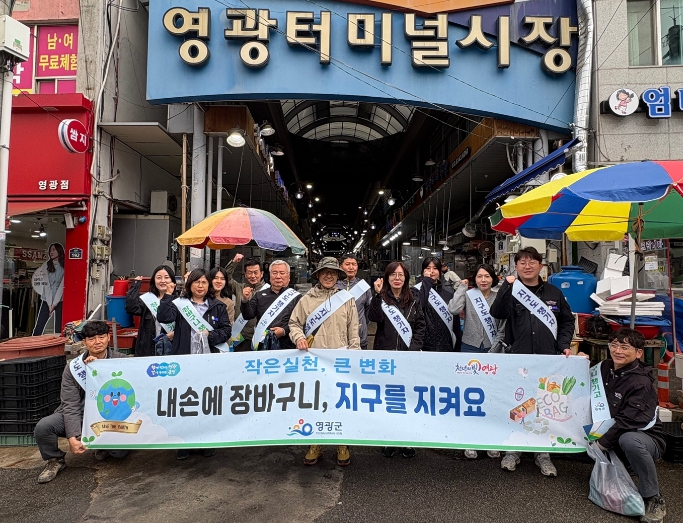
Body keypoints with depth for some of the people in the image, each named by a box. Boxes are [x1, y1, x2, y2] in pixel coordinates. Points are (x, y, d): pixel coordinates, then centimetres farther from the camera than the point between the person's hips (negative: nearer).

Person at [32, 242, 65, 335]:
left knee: (59, 329, 0)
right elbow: (46, 285, -2)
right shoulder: (46, 265, 5)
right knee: (38, 328, 0)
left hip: (60, 301, -2)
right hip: (46, 300, 2)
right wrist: (49, 304, -9)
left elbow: (62, 286, -7)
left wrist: (54, 303, -12)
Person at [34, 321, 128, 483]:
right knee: (42, 427, -24)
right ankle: (55, 460, 9)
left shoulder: (121, 361, -8)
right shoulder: (73, 367, -7)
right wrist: (73, 438, -25)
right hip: (78, 416, 1)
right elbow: (71, 406, -12)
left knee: (121, 452, -22)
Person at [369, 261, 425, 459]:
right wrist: (378, 294, -21)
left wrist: (414, 348, -6)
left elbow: (420, 326, 6)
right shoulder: (381, 299, 3)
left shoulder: (413, 301, 9)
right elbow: (375, 318, -15)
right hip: (385, 355, -1)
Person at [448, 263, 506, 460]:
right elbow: (453, 310, -21)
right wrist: (461, 287, -12)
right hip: (470, 350, -1)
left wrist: (494, 349, -6)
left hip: (493, 351, 1)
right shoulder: (468, 295, -3)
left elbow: (503, 327, 2)